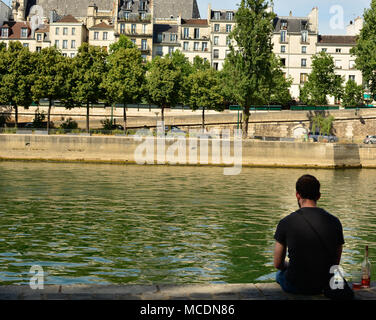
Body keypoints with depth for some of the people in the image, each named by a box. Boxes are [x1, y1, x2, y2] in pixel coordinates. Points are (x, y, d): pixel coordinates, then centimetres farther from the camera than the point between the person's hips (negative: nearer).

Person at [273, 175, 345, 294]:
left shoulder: (286, 223, -11)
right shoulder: (335, 222, -3)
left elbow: (277, 264, -2)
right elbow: (336, 263, 6)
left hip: (296, 287, -3)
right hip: (326, 285, 3)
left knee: (280, 274, 33)